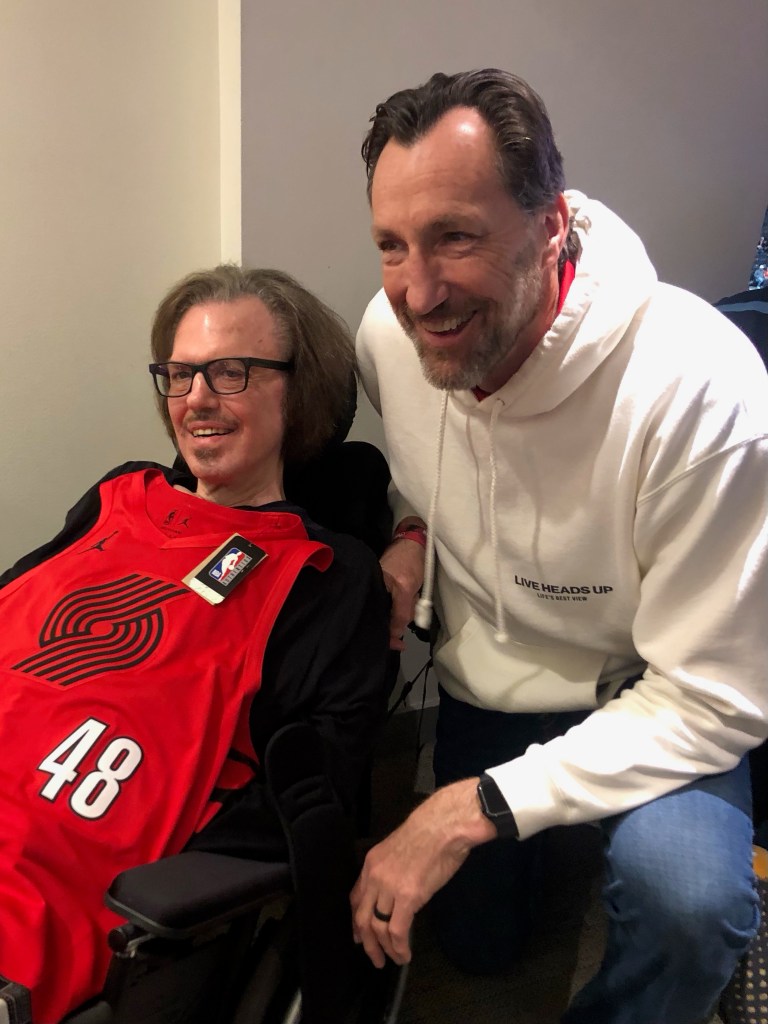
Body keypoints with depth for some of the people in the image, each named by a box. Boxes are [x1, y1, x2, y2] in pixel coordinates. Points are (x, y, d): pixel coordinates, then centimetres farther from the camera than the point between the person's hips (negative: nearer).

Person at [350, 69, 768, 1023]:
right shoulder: (390, 330, -18)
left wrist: (474, 808, -32)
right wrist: (410, 531, -14)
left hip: (655, 707, -4)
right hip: (482, 686, 5)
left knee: (685, 895, -36)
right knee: (478, 941, 21)